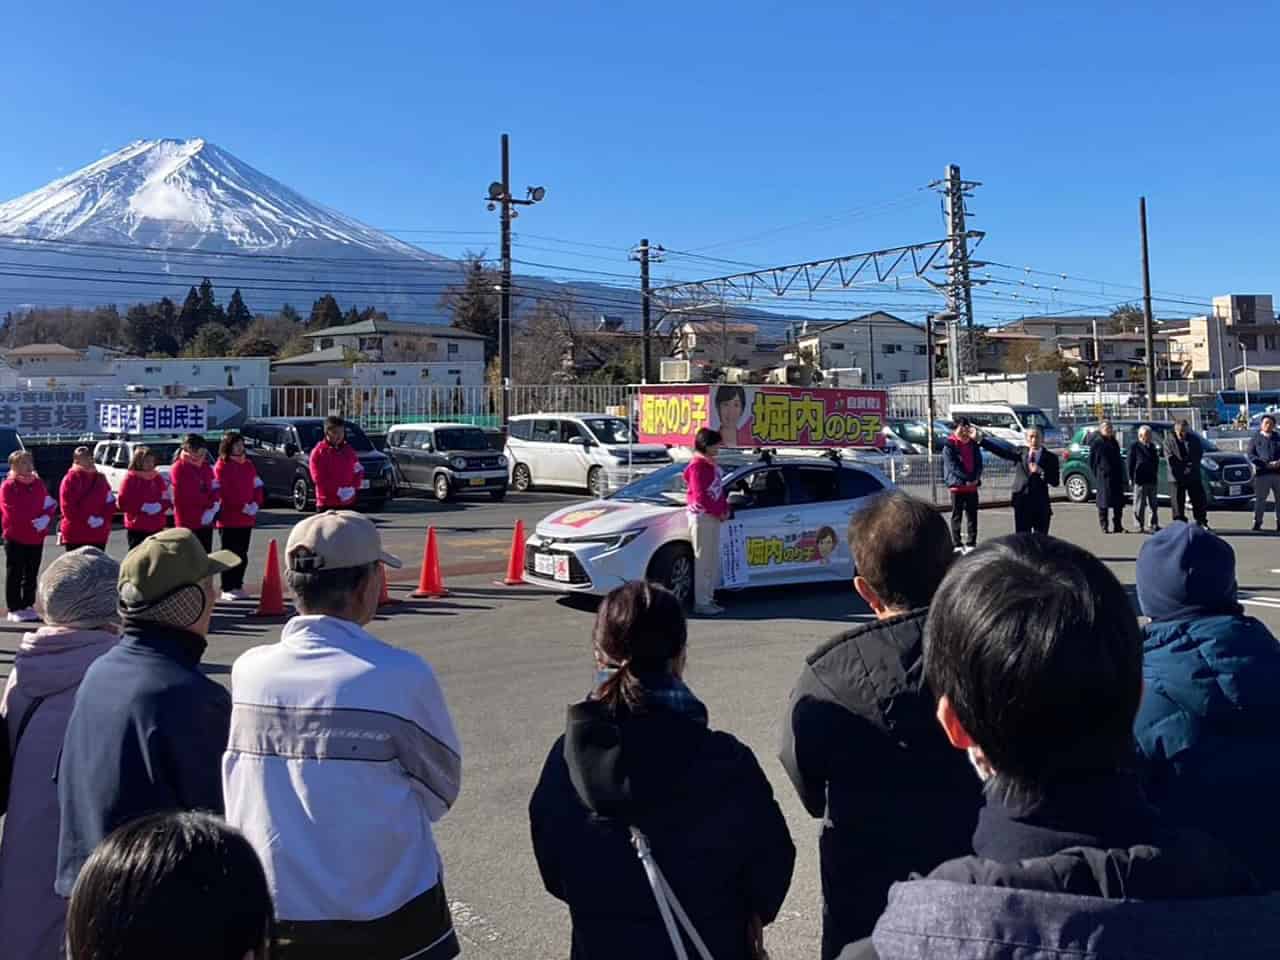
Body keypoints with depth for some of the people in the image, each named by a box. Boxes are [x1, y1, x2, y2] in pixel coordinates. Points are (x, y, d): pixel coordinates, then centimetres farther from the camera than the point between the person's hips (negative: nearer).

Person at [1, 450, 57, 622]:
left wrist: (46, 518, -15)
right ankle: (14, 609, 6)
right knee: (15, 574, 1)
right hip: (15, 538, -5)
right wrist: (35, 519, -17)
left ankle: (28, 606, 20)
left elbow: (49, 506, 6)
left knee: (31, 574, 11)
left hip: (36, 538, 5)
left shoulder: (38, 484, 9)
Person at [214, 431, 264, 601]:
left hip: (247, 518, 6)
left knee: (243, 554, 10)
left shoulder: (248, 464, 14)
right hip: (229, 518, -6)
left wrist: (256, 503, -5)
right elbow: (223, 492, -14)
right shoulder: (222, 466, -6)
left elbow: (257, 486, 13)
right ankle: (227, 589, 3)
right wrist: (243, 507, -18)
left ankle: (238, 586, 18)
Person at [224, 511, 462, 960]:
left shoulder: (247, 671, -8)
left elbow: (232, 799, 3)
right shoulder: (401, 676, -19)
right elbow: (440, 793, -6)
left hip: (276, 914, 4)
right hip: (388, 918, -3)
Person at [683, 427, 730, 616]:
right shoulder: (697, 465, -13)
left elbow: (719, 490, 20)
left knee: (713, 561, 14)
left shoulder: (711, 464, 16)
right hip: (702, 517, -10)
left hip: (714, 517, 10)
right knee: (703, 561, -7)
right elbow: (700, 496, -19)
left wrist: (725, 509, 5)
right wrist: (719, 512, -13)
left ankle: (708, 599, 21)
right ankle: (702, 603, -4)